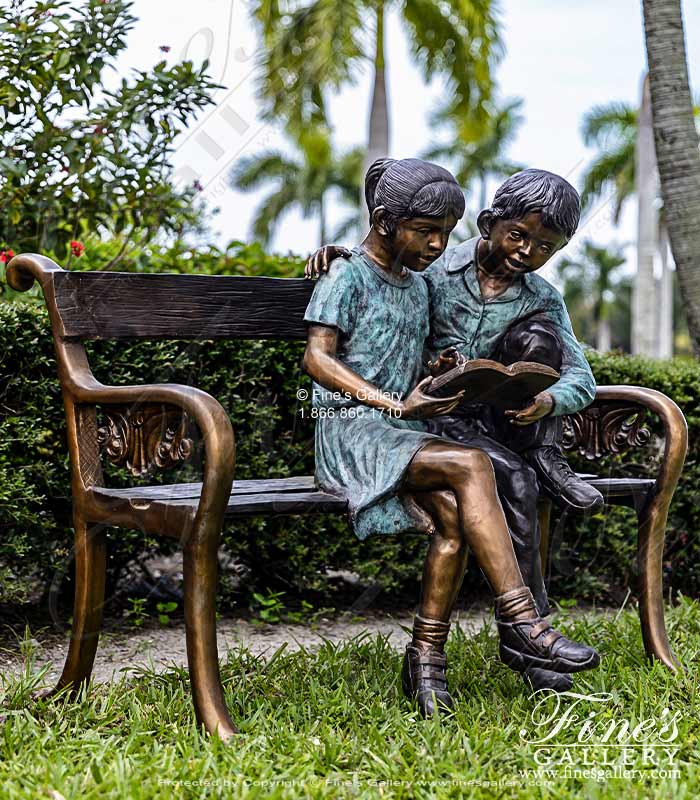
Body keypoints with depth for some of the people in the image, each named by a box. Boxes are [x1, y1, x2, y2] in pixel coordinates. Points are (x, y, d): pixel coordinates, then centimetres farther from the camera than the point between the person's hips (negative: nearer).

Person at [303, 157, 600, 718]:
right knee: (471, 465, -30)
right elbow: (318, 358, -11)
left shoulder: (417, 287, 22)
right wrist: (396, 405, -20)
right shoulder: (347, 278, -1)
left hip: (404, 436, 7)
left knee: (453, 516, -25)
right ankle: (520, 622, -30)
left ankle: (427, 657, -18)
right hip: (350, 428, -6)